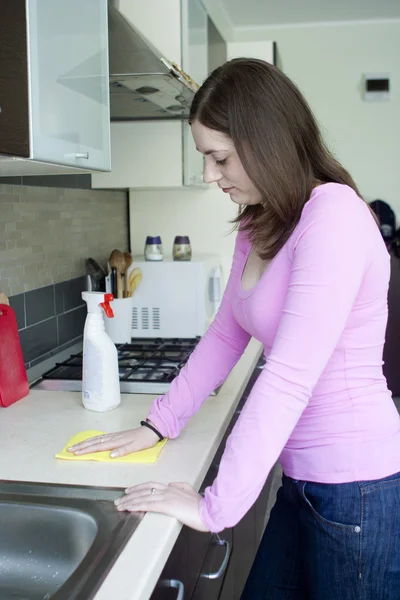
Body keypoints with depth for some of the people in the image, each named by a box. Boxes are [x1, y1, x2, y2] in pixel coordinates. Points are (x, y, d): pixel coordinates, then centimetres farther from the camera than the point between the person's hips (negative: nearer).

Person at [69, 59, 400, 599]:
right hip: (303, 482, 8)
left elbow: (289, 379, -27)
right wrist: (159, 424, 10)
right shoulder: (258, 227, 7)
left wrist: (215, 506, -23)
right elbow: (226, 335, 13)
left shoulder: (334, 214, -22)